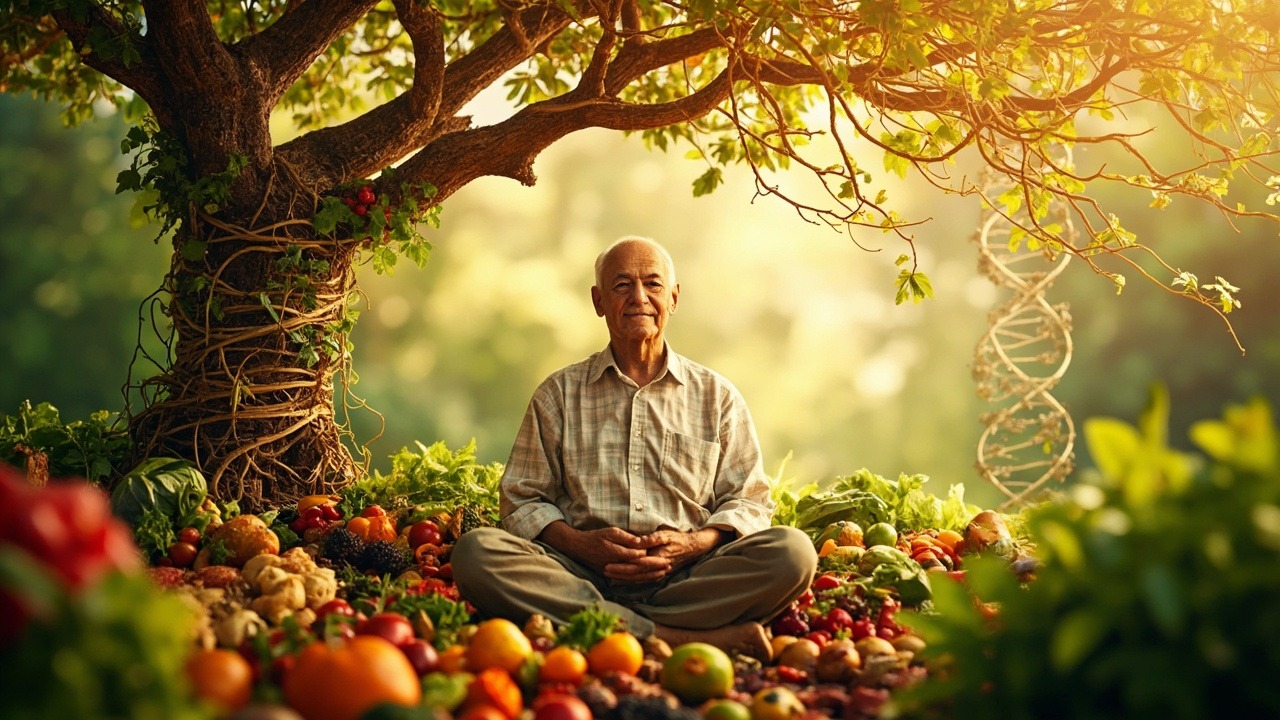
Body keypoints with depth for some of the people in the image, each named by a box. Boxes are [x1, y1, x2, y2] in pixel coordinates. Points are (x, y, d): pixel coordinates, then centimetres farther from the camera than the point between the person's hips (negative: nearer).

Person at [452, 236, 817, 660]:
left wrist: (693, 544, -9)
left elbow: (749, 501, 13)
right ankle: (678, 639, -33)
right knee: (476, 551, -29)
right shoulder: (559, 394, 16)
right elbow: (523, 499, 12)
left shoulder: (717, 396, 17)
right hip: (583, 575, 0)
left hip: (687, 575, 0)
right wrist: (580, 543, -9)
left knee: (793, 551, -27)